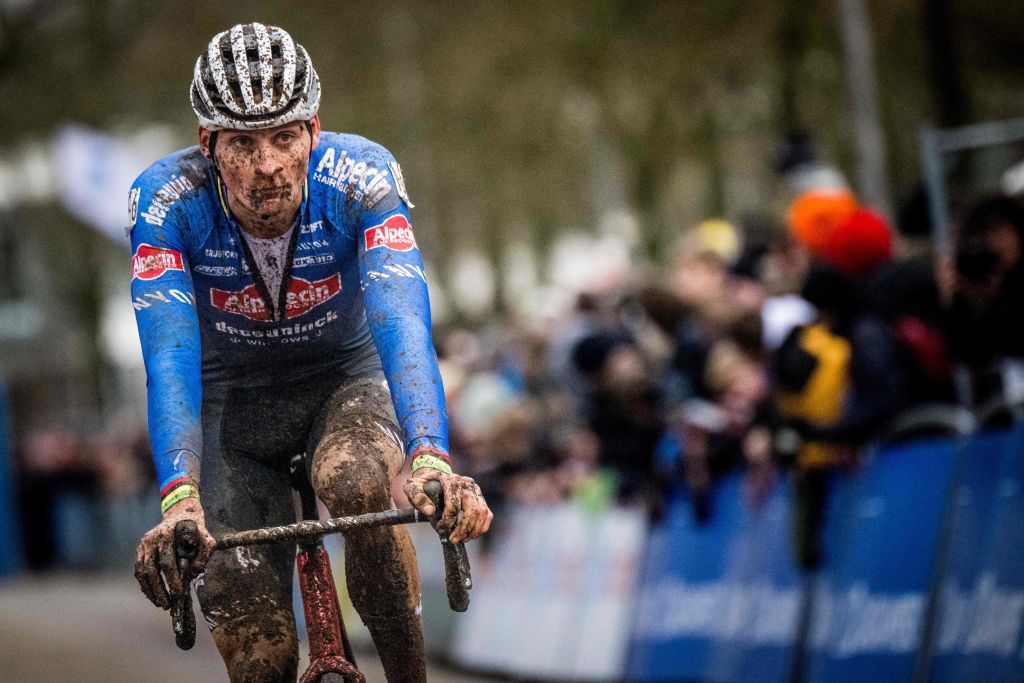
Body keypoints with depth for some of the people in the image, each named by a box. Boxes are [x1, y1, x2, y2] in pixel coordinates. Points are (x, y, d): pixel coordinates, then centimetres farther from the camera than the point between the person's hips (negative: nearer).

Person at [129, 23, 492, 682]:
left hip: (347, 379, -1)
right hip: (232, 401, 1)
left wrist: (431, 458, -57)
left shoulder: (362, 178, -27)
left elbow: (401, 324, -40)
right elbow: (170, 356, -36)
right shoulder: (166, 200, -27)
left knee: (359, 483, -36)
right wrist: (179, 496, -53)